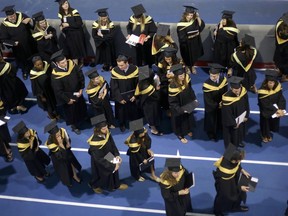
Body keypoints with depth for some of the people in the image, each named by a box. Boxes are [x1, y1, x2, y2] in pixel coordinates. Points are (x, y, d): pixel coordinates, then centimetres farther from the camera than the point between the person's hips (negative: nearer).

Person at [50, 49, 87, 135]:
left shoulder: (71, 64, -20)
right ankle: (74, 126, 46)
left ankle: (82, 118, 61)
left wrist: (81, 88, -9)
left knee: (81, 107, 29)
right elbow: (58, 91, -22)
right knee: (71, 111, 19)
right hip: (67, 96, -5)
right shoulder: (55, 75, -32)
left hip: (78, 93, 5)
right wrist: (67, 100, -15)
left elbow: (80, 75, -7)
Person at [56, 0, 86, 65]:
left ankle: (81, 63, 27)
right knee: (73, 51, 2)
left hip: (77, 35, -4)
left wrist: (68, 24, -20)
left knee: (80, 49, 7)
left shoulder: (74, 11, -14)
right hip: (68, 35, 4)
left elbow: (79, 23, -17)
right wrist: (61, 26, -6)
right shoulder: (60, 14, 3)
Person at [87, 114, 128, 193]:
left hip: (110, 159, 6)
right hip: (100, 164, -6)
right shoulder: (94, 143, -39)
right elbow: (99, 159, -32)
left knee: (114, 172, 27)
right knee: (102, 175, 21)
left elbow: (113, 145, -5)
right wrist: (112, 166, -29)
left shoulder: (106, 133, -20)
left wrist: (117, 155, -19)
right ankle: (95, 185, 54)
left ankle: (116, 185, 57)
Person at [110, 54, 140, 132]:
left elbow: (138, 84, -8)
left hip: (132, 96, 1)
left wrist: (135, 95, -11)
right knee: (122, 111, 17)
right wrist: (119, 98, -15)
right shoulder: (115, 71, -21)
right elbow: (114, 87, -14)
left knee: (134, 111, 19)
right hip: (121, 96, -1)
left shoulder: (134, 69, -19)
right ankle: (122, 124, 43)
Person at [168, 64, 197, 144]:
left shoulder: (186, 79, -20)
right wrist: (181, 110, -28)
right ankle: (180, 135, 46)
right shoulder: (173, 86, -36)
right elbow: (172, 102, -26)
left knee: (188, 118, 29)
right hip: (178, 108, -6)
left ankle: (188, 130, 58)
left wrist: (194, 99, -3)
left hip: (188, 105, 6)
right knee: (180, 121, 19)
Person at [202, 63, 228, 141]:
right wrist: (217, 105, -17)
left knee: (221, 119, 26)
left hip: (221, 105, 4)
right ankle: (212, 135, 42)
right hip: (211, 107, -4)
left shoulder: (223, 80, -19)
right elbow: (208, 100, -23)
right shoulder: (207, 84, -33)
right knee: (211, 121, 17)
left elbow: (225, 92, -4)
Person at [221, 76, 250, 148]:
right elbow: (227, 113, -25)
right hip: (231, 120, -6)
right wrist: (233, 124, -16)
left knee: (240, 130, 31)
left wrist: (246, 116, 1)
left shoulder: (243, 91, -21)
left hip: (241, 119, 6)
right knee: (232, 133, 17)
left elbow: (246, 104, -3)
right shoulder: (227, 98, -37)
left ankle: (239, 141, 60)